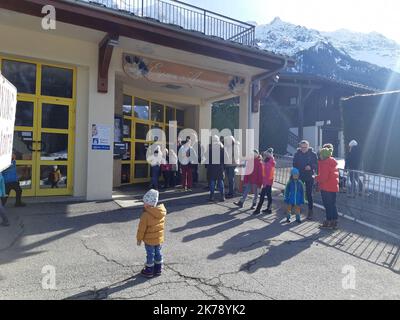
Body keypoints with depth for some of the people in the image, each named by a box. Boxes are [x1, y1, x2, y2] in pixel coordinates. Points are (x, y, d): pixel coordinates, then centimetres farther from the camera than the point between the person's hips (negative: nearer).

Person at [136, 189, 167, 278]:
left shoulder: (146, 215, -25)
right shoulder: (163, 212, -6)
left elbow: (141, 228, -17)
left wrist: (139, 239, -4)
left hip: (149, 240, -5)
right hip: (159, 239, 6)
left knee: (150, 255, 9)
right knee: (158, 253, 18)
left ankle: (149, 271, 23)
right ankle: (158, 269, 31)